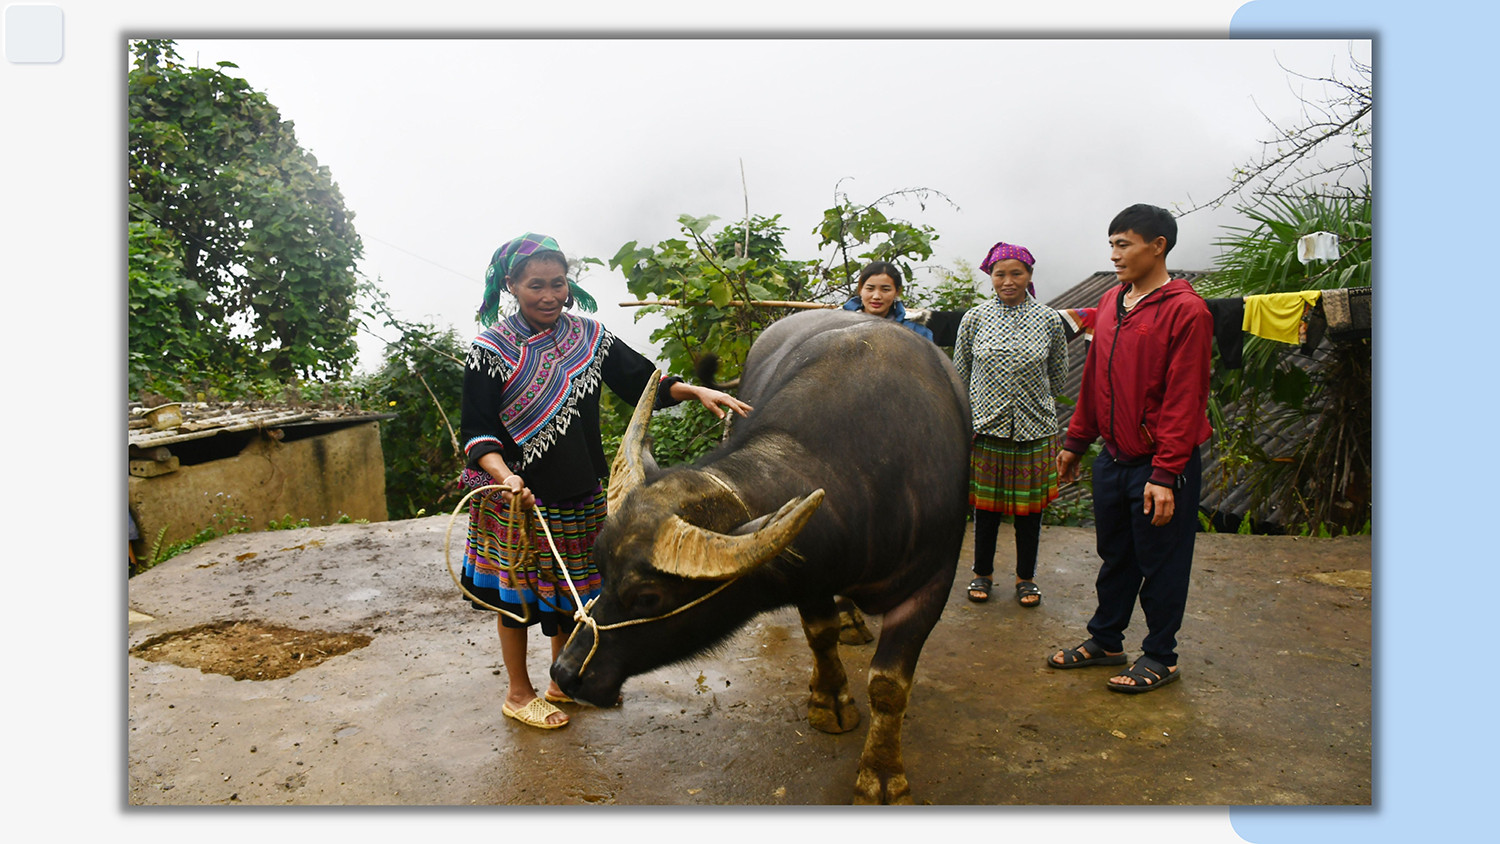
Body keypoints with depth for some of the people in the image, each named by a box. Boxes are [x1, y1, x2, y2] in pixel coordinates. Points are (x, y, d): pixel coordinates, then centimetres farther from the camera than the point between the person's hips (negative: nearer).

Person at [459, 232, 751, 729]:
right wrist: (505, 477, -30)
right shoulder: (492, 349, -10)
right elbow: (478, 431, -13)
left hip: (580, 498, 4)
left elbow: (642, 381, 1)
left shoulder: (589, 337, 1)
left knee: (571, 589, 17)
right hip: (516, 497, -4)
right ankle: (518, 693, 30)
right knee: (518, 593, 11)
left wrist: (695, 391, -16)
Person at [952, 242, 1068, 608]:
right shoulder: (974, 319, -1)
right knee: (986, 504, 9)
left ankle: (1026, 576, 27)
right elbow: (960, 375, 7)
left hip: (1034, 428, 0)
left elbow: (1058, 376, 11)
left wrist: (1031, 399, 13)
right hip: (986, 427, 0)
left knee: (1030, 506, 10)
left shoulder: (1049, 320, -1)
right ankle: (982, 572, 28)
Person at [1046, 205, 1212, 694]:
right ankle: (1104, 641, 32)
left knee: (1161, 564, 7)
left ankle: (1160, 657, 23)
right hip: (1113, 458, 7)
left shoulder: (1185, 310, -14)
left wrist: (1164, 475, -19)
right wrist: (1076, 442, 16)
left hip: (1159, 464, -6)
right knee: (1115, 557, 18)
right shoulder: (1110, 303, 9)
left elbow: (1184, 399, -17)